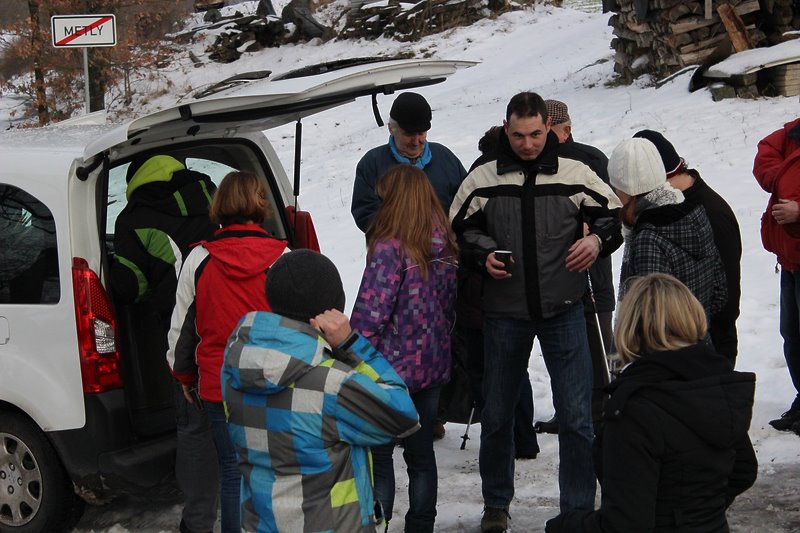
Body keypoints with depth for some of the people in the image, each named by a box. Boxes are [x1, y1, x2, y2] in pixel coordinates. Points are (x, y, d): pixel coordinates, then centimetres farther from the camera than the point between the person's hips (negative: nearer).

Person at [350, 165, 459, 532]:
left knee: (378, 455, 4)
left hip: (391, 368, -7)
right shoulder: (445, 247, 4)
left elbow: (371, 313, -20)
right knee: (421, 452, 16)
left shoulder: (390, 248, -18)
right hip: (431, 367, 7)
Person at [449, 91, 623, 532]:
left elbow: (614, 218, 8)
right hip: (504, 312, 1)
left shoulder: (575, 175, -1)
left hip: (563, 310, -1)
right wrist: (484, 254, -9)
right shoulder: (482, 180, 0)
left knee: (576, 417, -2)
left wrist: (596, 240, -12)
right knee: (496, 413, 12)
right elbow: (460, 231, 10)